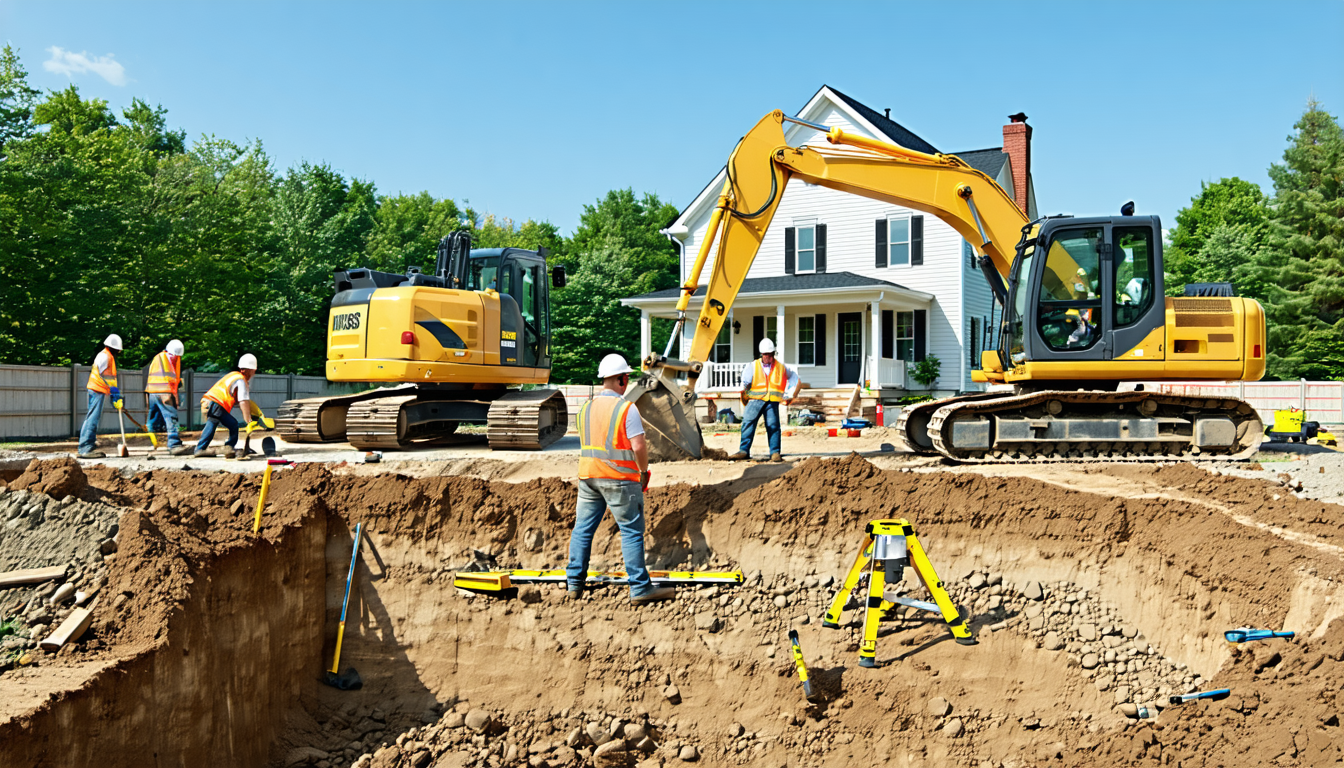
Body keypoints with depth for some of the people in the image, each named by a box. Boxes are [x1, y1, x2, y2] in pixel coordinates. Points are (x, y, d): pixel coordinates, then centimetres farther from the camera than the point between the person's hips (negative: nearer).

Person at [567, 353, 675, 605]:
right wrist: (644, 471, 1)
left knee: (582, 528, 12)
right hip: (620, 479, -6)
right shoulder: (626, 408, -12)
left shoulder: (586, 408, 9)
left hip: (588, 476, 6)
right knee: (632, 532, 0)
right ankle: (640, 589, 3)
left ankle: (574, 583, 18)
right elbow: (638, 447, -17)